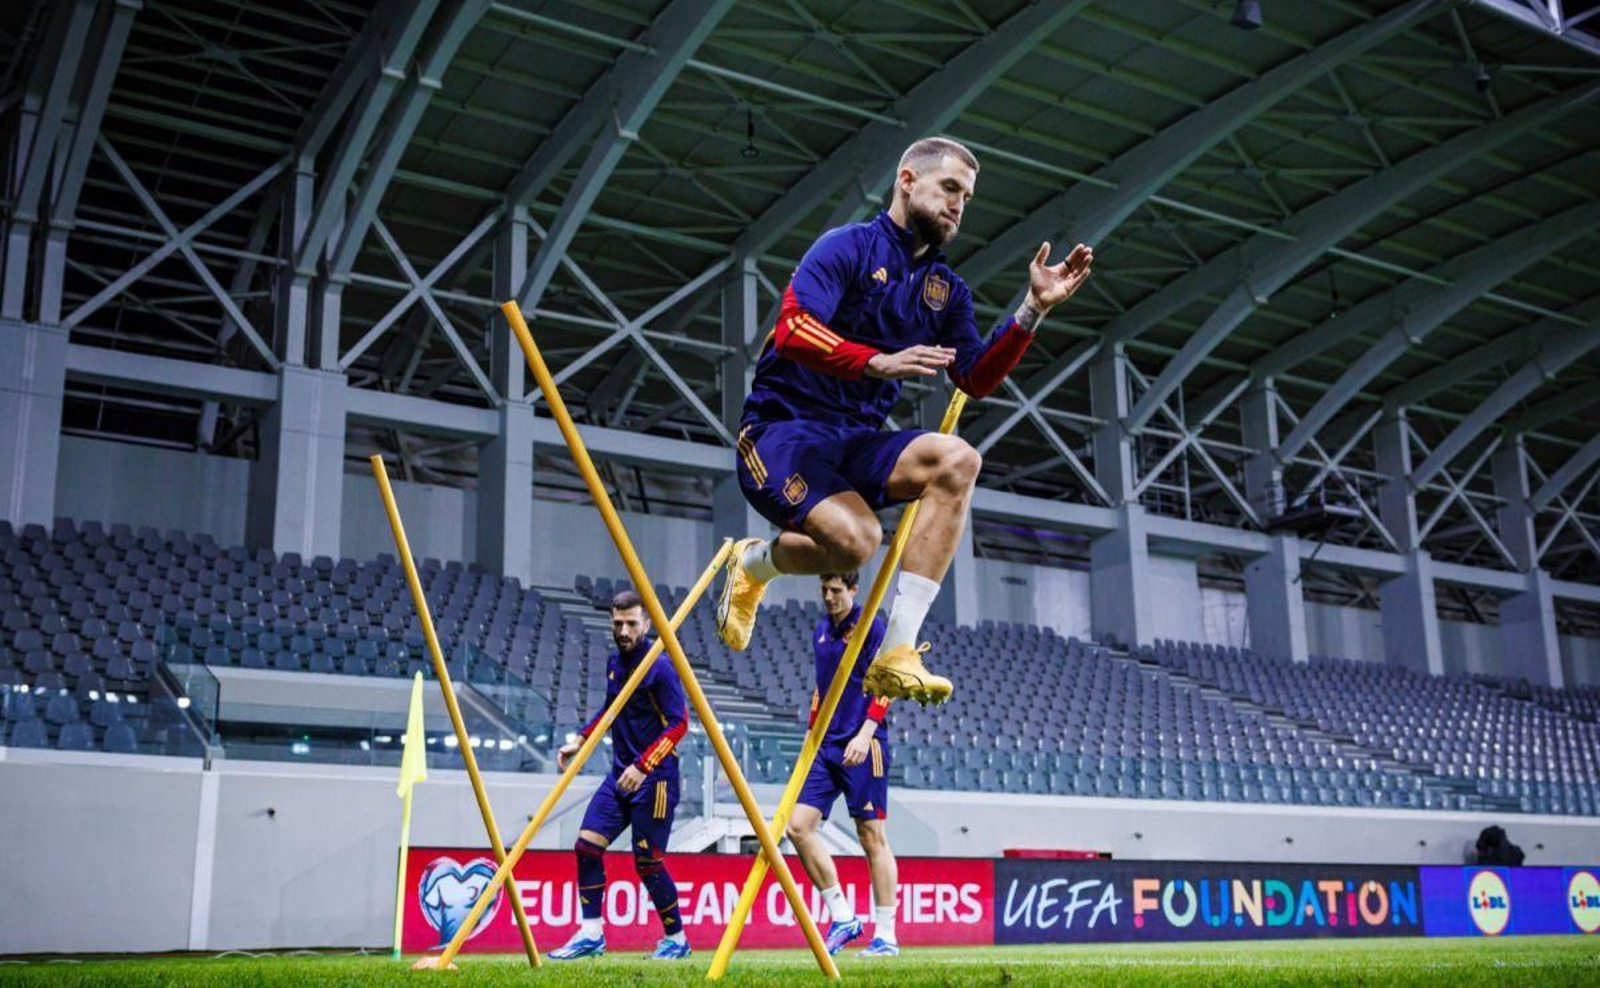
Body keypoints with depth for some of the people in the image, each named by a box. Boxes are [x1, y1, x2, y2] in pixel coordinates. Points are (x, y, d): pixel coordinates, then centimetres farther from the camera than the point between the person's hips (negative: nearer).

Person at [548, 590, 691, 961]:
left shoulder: (660, 667, -13)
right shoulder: (614, 663, 9)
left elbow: (679, 723, -18)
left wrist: (643, 767, -24)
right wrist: (580, 740, 17)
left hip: (654, 778, -7)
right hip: (620, 774, 7)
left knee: (647, 861, -2)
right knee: (587, 844, -4)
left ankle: (676, 939, 16)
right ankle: (591, 934, 4)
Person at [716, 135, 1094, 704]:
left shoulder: (946, 289, 15)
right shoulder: (848, 246, -4)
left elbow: (977, 379, 6)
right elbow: (793, 329, -18)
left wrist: (1034, 309, -4)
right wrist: (880, 363, -30)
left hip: (856, 443, 6)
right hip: (782, 427, -6)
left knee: (957, 460, -25)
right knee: (855, 539, -33)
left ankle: (898, 653, -27)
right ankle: (754, 562, 5)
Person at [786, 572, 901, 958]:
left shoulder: (871, 625, -5)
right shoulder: (821, 631, 16)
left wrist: (864, 735, -19)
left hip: (862, 746, -7)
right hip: (826, 746, 7)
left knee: (872, 837, -3)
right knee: (798, 826, -5)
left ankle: (886, 936, 5)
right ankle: (842, 917, 4)